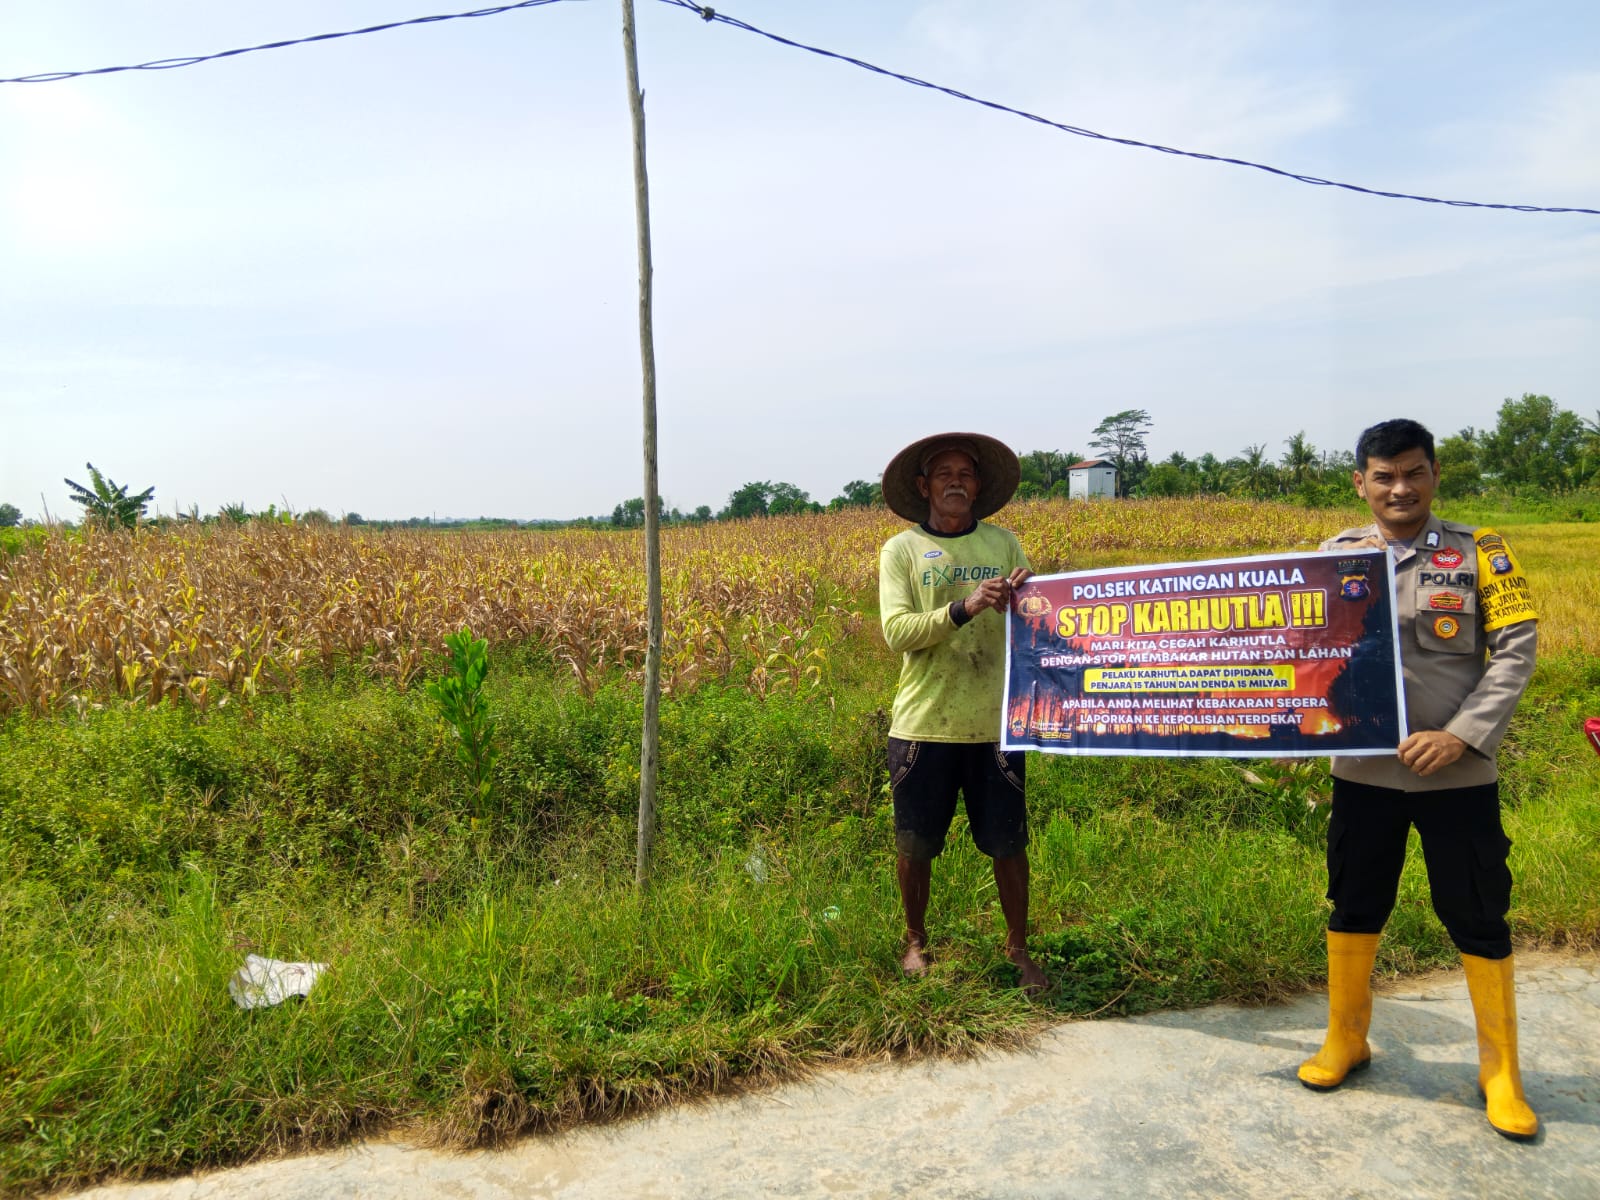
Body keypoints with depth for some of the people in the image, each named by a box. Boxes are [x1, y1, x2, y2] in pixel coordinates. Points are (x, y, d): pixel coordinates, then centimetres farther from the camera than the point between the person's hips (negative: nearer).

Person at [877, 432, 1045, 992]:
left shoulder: (1003, 543, 8)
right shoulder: (901, 550, 1)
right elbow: (896, 631, -11)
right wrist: (963, 607, -23)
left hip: (995, 722, 2)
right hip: (922, 723, -1)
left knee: (1009, 843, 8)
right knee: (914, 843, 10)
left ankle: (1017, 946, 29)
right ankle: (915, 941, 32)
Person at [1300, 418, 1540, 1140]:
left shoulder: (1479, 553, -2)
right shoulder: (1336, 556, 3)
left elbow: (1516, 650, -6)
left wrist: (1461, 735, -15)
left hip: (1458, 775, -2)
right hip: (1364, 770, 2)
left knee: (1479, 921, 8)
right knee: (1353, 909, 13)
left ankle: (1500, 1073, 26)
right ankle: (1346, 1040, 32)